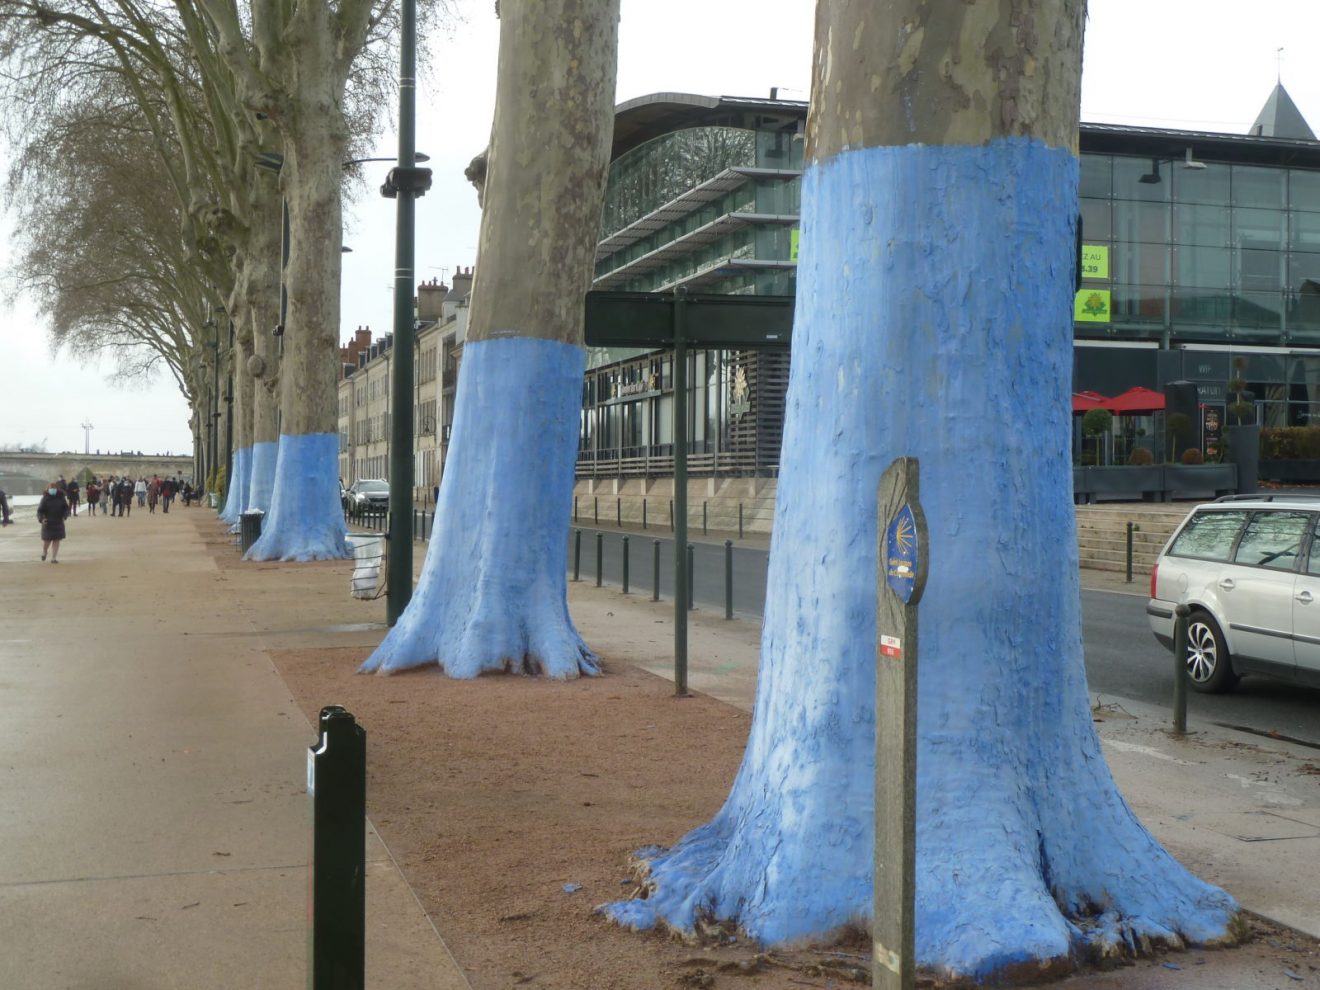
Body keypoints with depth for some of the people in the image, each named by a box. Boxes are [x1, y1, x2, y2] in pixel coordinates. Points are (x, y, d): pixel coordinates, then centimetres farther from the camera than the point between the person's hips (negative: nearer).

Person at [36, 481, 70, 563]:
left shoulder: (61, 498, 2)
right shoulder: (45, 498, -5)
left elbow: (66, 508, 9)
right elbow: (40, 510, -7)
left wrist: (65, 516, -10)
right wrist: (41, 519, -25)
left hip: (58, 523, 2)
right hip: (47, 523, -2)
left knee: (56, 540, 1)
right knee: (47, 540, 2)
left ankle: (54, 558, 6)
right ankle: (44, 552, 35)